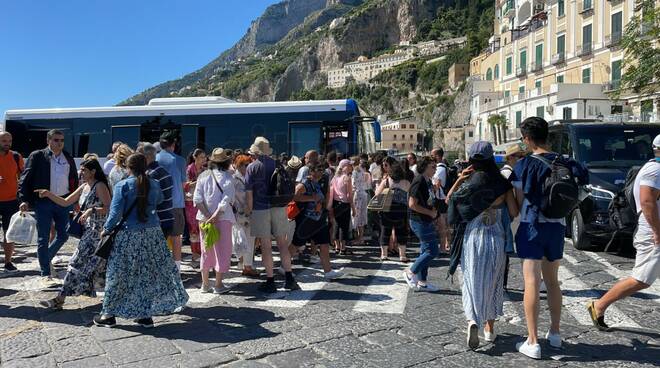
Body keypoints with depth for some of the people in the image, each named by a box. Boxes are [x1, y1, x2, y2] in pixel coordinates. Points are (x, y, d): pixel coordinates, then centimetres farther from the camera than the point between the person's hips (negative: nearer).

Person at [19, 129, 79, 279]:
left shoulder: (69, 159, 10)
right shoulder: (37, 156, -2)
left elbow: (74, 181, 15)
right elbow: (25, 179, -4)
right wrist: (24, 200, -14)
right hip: (43, 202, -4)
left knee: (63, 235, 8)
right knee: (43, 238, 2)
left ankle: (46, 258, 33)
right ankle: (46, 273, 11)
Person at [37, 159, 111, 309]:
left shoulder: (100, 186, -11)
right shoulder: (84, 187, 14)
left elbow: (109, 208, -19)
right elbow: (65, 202, 15)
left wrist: (92, 210, -28)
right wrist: (48, 194, 4)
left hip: (98, 231, -8)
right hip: (88, 230, 8)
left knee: (79, 263, -4)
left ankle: (60, 299, 2)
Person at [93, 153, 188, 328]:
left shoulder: (122, 186, -7)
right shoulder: (153, 185, 4)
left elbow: (116, 212, -10)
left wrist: (106, 229, 4)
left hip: (129, 235, -3)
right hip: (153, 233, 4)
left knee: (118, 274, 9)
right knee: (151, 273, 12)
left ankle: (109, 315, 20)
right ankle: (146, 314, 17)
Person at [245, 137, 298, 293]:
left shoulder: (252, 167, -5)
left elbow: (249, 192, -9)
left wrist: (249, 210, 1)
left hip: (260, 209, -3)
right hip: (279, 208, 3)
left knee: (266, 247, 2)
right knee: (282, 244, 10)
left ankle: (270, 281, 6)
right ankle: (289, 278, 10)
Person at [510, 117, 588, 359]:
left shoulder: (524, 165, -10)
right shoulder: (565, 164, 5)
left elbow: (519, 202, -7)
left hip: (531, 226, -5)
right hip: (557, 226, 5)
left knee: (531, 283, -3)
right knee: (552, 281, 18)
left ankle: (532, 342, -2)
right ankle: (555, 334, 29)